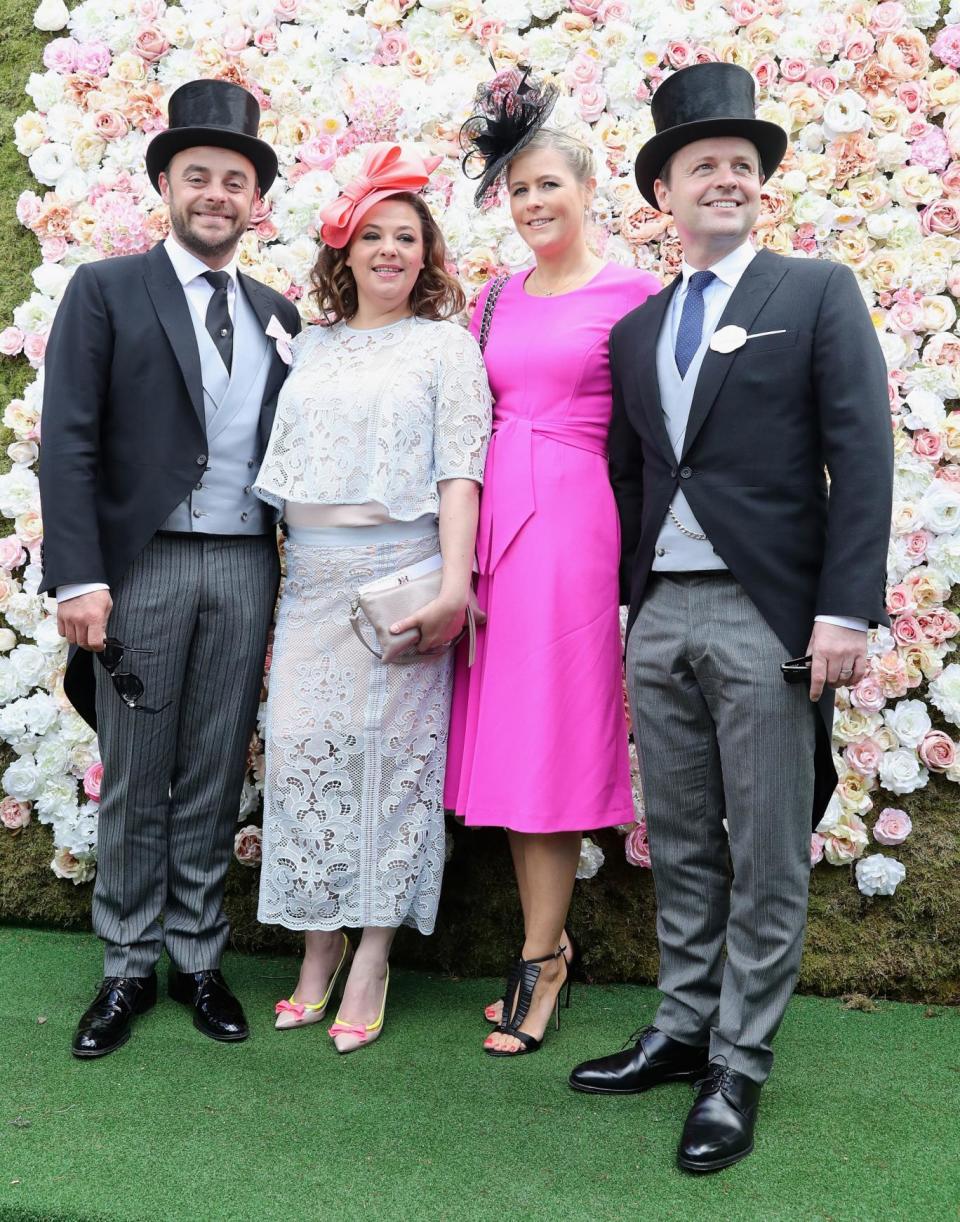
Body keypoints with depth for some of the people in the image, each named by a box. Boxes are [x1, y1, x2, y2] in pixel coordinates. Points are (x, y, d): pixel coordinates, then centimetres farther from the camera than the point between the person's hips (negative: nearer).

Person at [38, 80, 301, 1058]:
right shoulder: (105, 291, 2)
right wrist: (77, 575, -15)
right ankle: (128, 968, 18)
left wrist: (294, 577, 5)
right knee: (133, 784, 5)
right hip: (142, 566, -3)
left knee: (214, 781, 9)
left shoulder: (277, 315, 14)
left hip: (246, 568, 3)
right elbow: (68, 443, -6)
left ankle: (198, 958, 22)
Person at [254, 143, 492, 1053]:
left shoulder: (446, 343, 4)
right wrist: (284, 571, 8)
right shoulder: (311, 345, 16)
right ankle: (318, 950, 14)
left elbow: (459, 471, -6)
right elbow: (282, 465, 15)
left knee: (392, 747, -2)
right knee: (303, 746, 0)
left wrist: (454, 584, -16)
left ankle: (372, 956, 9)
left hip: (402, 573, -4)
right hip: (311, 578, 4)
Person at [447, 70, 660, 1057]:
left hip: (575, 515, -6)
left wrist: (638, 556, -11)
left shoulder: (630, 292, -1)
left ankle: (539, 960, 11)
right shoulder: (496, 301, 15)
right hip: (494, 516, 6)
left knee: (552, 737, -2)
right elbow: (472, 420, 15)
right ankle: (546, 944, 21)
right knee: (506, 732, 7)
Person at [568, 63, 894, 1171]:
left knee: (767, 857, 2)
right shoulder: (636, 331, 16)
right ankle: (683, 1029, 28)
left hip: (767, 618, -4)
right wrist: (630, 605, 10)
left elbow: (862, 459, -6)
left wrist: (846, 610, -14)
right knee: (680, 845, 13)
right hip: (659, 617, 5)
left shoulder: (818, 293, 2)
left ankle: (738, 1066, 15)